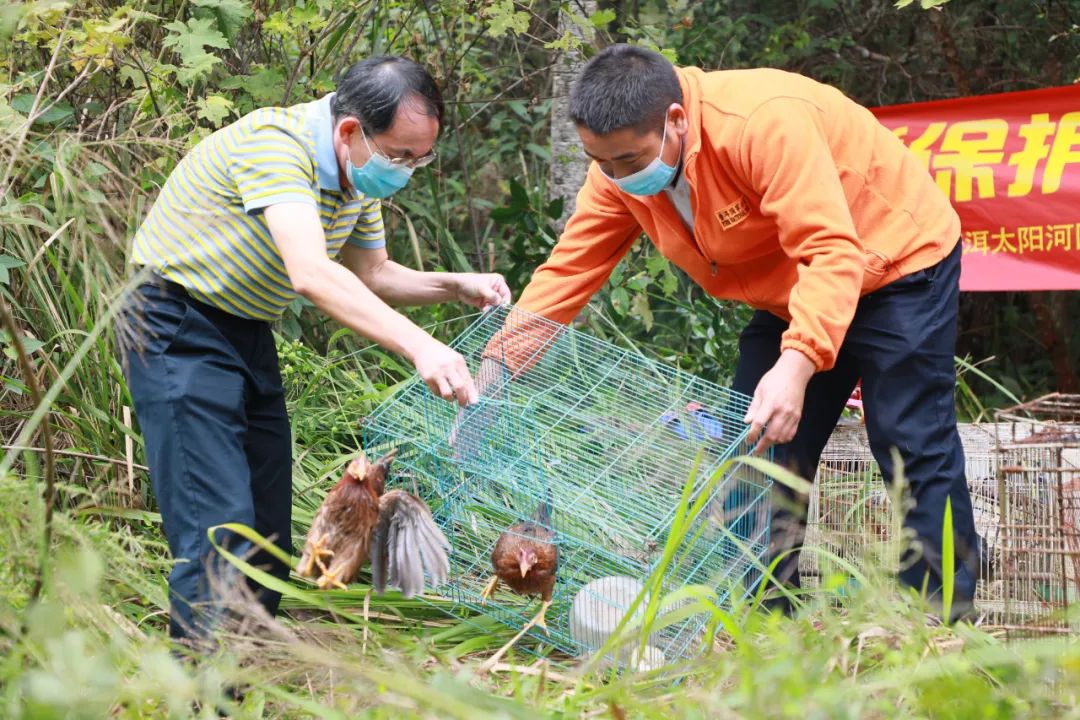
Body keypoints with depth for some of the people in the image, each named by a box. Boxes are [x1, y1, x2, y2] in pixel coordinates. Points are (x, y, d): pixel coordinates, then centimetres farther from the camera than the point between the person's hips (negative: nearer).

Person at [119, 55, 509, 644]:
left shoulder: (361, 172, 1)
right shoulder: (274, 143, -27)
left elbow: (370, 275, 15)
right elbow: (310, 274, -40)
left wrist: (456, 286, -3)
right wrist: (419, 347, -48)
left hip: (250, 330, 9)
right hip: (178, 329, -9)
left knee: (269, 529, 6)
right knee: (220, 529, -17)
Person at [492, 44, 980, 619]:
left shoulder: (765, 121, -35)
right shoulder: (619, 169, -12)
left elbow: (832, 253, -40)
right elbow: (565, 272, -10)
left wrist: (796, 365, -51)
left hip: (896, 262, -8)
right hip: (789, 296, 8)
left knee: (914, 446, -12)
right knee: (759, 447, 3)